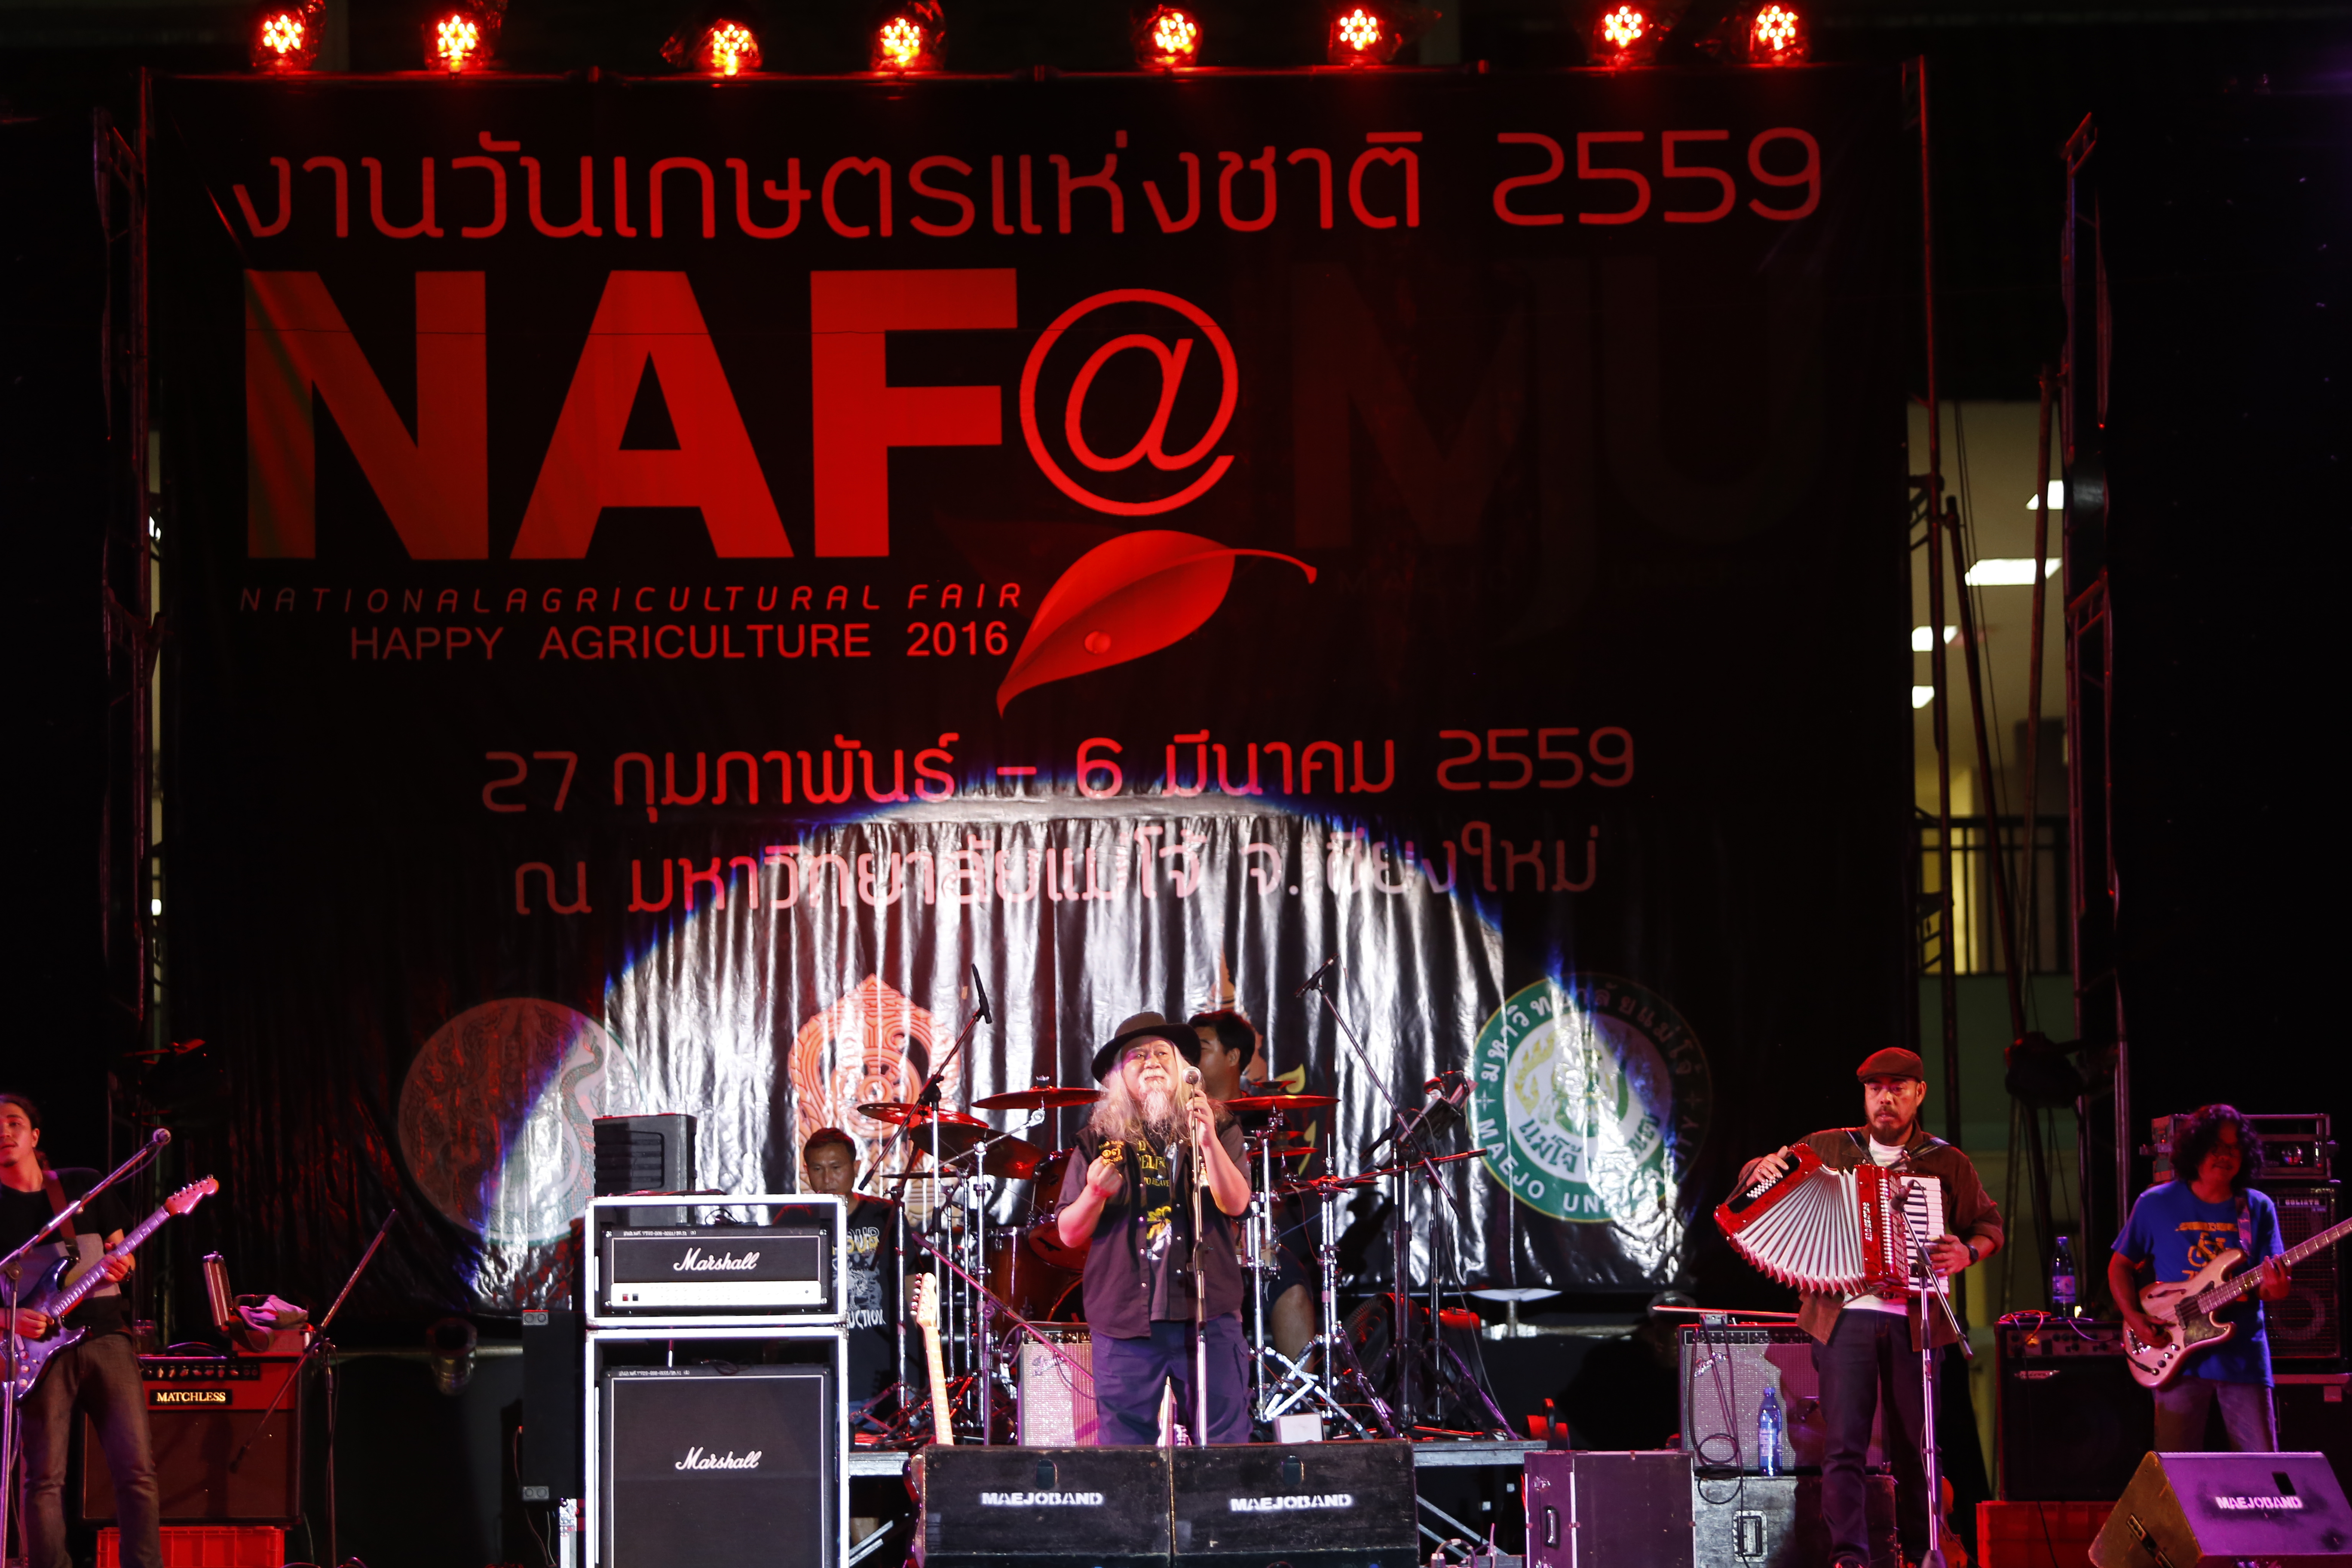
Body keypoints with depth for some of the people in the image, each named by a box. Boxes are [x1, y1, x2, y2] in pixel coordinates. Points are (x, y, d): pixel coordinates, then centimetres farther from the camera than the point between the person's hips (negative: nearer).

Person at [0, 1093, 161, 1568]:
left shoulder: (84, 1186, 13)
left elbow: (121, 1252, 19)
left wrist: (119, 1264, -3)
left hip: (106, 1335, 2)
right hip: (42, 1347, -2)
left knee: (136, 1467, -6)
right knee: (44, 1478, -5)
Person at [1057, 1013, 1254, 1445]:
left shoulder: (1218, 1128, 10)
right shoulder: (1101, 1140, 10)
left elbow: (1235, 1204, -6)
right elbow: (1070, 1234, 7)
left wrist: (1209, 1142, -20)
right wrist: (1096, 1193, -13)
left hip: (1208, 1309, 0)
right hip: (1125, 1314, 1)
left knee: (1225, 1444, -3)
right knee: (1124, 1446, 0)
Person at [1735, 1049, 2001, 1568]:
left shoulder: (1948, 1164, 10)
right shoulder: (1827, 1148, 11)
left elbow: (1989, 1224, 16)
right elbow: (1754, 1178, 19)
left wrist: (1968, 1252, -5)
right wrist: (1762, 1169, -5)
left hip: (1913, 1321, 1)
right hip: (1845, 1315, -1)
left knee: (1915, 1448, 5)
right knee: (1844, 1444, -9)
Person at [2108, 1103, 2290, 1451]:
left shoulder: (2258, 1209, 6)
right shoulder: (2157, 1204, 3)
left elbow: (2268, 1282, 3)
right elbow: (2120, 1265, 11)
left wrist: (2273, 1288, -21)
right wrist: (2134, 1318, -4)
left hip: (2244, 1360, 1)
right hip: (2182, 1360, -1)